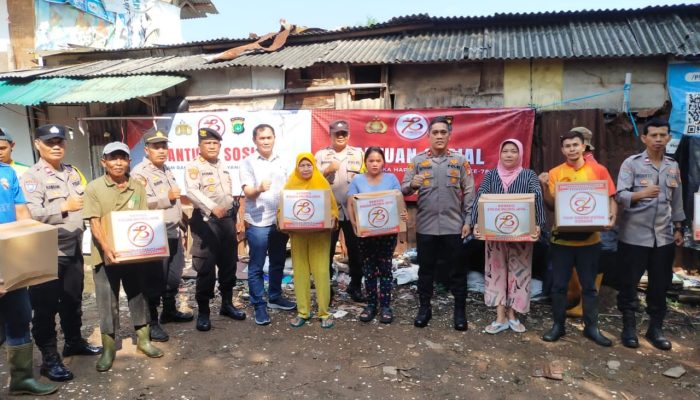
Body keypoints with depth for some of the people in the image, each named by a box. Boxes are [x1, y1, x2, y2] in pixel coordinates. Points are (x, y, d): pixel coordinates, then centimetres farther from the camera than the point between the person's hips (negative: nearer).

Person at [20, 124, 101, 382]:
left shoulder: (73, 172, 11)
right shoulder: (31, 177, -11)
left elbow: (84, 202, 22)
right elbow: (31, 214, -24)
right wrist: (65, 207, -26)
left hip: (74, 249, 7)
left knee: (73, 300, 18)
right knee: (46, 307, 3)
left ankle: (74, 342, 35)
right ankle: (49, 359, 13)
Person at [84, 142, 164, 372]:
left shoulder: (137, 188, 7)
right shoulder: (94, 188, -3)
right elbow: (94, 223, -9)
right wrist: (106, 249, -23)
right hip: (106, 255, -3)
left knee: (139, 296, 12)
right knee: (107, 302, 6)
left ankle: (143, 339, 27)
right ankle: (108, 348, 19)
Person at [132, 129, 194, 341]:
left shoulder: (166, 170, 17)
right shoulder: (140, 172, -12)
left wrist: (181, 225, 25)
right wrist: (167, 198, -20)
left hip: (173, 231, 9)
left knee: (174, 276, 16)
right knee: (155, 279, -3)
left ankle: (169, 311, 32)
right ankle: (151, 322, 6)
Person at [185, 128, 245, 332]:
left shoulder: (223, 167, 16)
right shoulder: (194, 166, -7)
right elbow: (192, 191, -24)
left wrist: (234, 219, 19)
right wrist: (212, 207, -38)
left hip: (227, 219, 7)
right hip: (206, 220, -7)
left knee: (229, 264, 13)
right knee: (206, 267, -4)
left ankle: (227, 304, 27)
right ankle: (203, 312, 7)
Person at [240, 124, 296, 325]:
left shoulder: (281, 162, 8)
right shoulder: (248, 162, -5)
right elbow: (248, 193, -13)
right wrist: (259, 189, -35)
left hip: (280, 220, 5)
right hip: (258, 222, -5)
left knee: (278, 262, 16)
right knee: (256, 266, 2)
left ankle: (275, 297, 31)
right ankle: (259, 305, 11)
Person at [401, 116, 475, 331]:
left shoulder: (460, 161, 3)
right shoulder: (417, 161, 3)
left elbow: (469, 193, 3)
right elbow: (403, 190, 0)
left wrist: (468, 221, -4)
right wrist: (412, 185, -23)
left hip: (454, 226, 0)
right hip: (425, 226, 1)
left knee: (457, 270, 8)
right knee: (426, 269, 11)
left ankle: (460, 310, 21)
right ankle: (424, 307, 24)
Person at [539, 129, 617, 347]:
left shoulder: (599, 170, 0)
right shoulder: (555, 173, 1)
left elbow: (610, 199, 3)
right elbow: (551, 205, 0)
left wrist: (612, 217, -16)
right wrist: (545, 186, -15)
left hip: (589, 238, 0)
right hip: (562, 238, 0)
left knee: (589, 285, 11)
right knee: (559, 285, 7)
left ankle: (591, 327, 23)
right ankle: (558, 325, 20)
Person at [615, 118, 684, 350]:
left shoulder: (673, 166, 10)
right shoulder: (631, 163, -6)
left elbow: (677, 201, 17)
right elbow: (620, 195, -15)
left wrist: (678, 228, 16)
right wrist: (642, 194, -33)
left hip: (663, 237, 5)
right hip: (634, 236, -4)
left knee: (660, 285, 11)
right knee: (629, 283, 4)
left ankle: (655, 328, 24)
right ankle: (629, 327, 18)